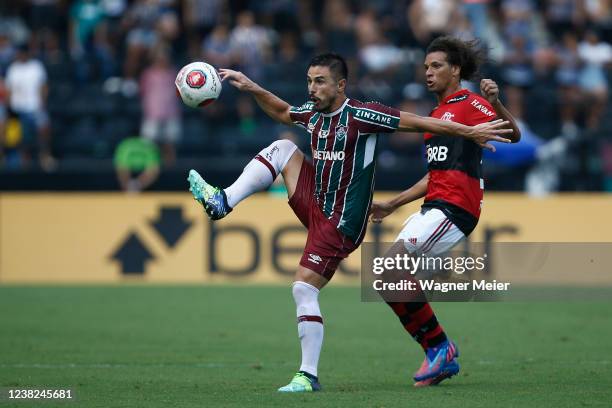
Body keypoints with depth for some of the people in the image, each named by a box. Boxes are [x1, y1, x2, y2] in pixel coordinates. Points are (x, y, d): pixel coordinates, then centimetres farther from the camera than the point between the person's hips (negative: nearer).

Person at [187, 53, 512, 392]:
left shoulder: (360, 115, -18)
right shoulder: (313, 113, 6)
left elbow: (418, 122, -18)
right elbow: (281, 112, 28)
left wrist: (470, 132, -21)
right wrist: (251, 88, 15)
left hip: (339, 222, -8)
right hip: (315, 207, 8)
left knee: (303, 289, -13)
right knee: (282, 148, 1)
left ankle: (309, 376, -8)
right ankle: (223, 203, -5)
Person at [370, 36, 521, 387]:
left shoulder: (469, 103, -4)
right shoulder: (438, 114, 24)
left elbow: (513, 135, -17)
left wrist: (496, 105, -35)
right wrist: (392, 205, 32)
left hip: (455, 207, -10)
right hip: (436, 204, 10)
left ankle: (439, 347, -11)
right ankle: (441, 355, 6)